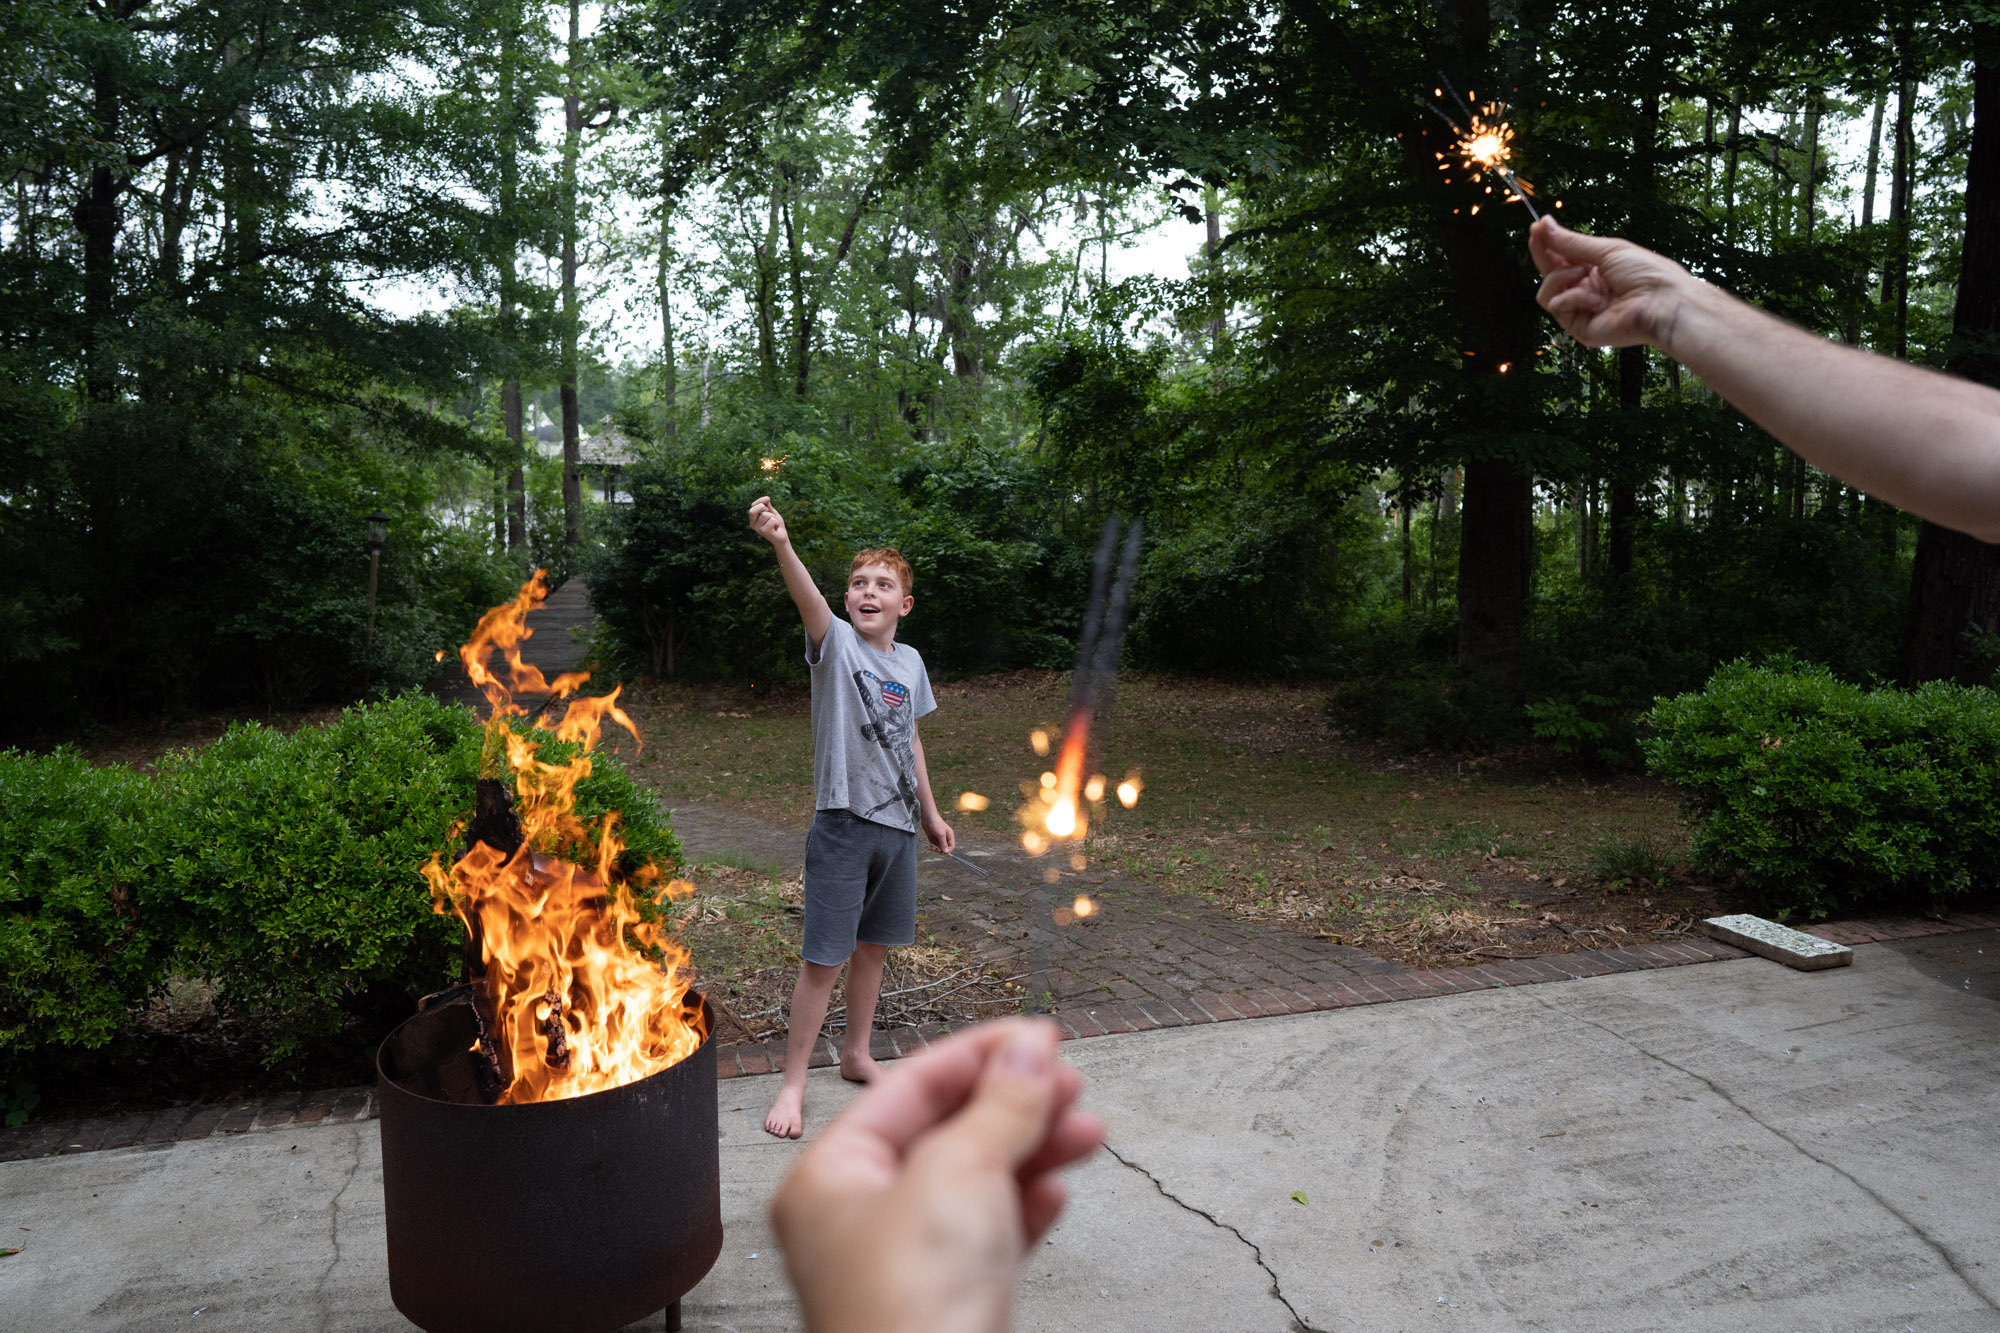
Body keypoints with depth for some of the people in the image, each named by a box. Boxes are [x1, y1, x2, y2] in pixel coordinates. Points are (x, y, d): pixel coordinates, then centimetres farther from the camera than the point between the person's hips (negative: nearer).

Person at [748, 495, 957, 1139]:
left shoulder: (909, 662, 8)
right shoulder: (836, 641, -9)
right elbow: (809, 601, -31)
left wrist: (931, 813, 22)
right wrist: (781, 544, -51)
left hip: (898, 826, 6)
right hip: (844, 824, -6)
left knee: (873, 944, 18)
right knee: (825, 958, -3)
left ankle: (857, 1055, 35)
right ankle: (793, 1083, 11)